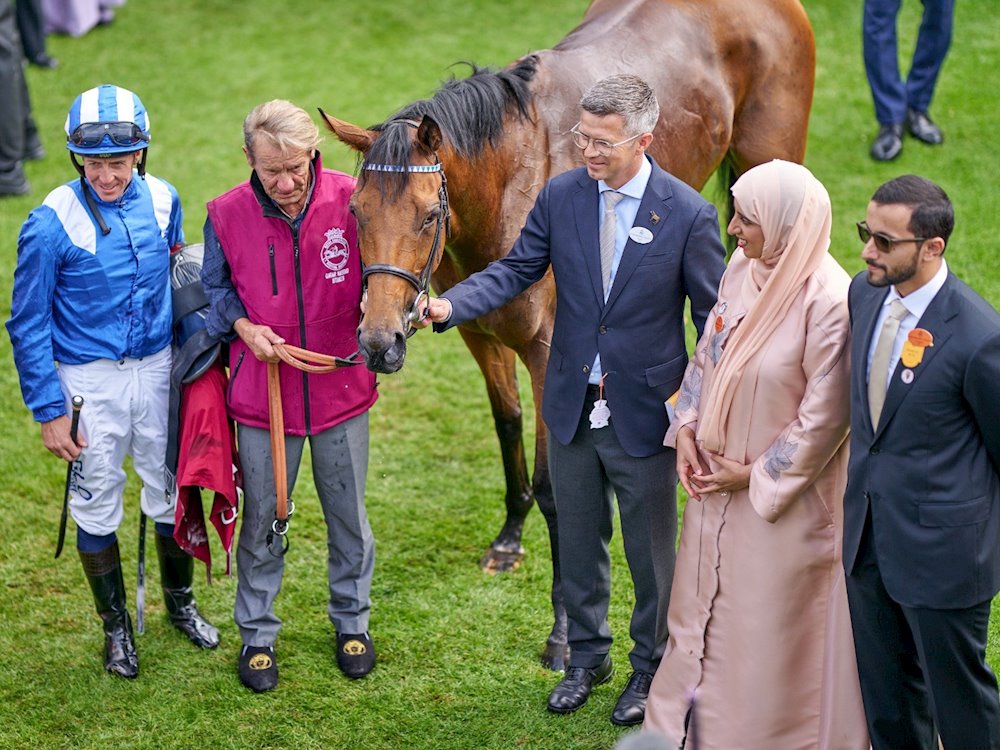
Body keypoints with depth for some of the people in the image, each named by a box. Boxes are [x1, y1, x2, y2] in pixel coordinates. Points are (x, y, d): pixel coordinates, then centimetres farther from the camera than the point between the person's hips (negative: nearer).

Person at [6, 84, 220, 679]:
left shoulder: (162, 200, -7)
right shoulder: (54, 223, -20)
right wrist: (49, 410, -11)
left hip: (157, 368, 3)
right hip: (89, 381, -3)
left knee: (173, 490, 16)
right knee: (97, 505, 11)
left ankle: (181, 602, 40)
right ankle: (116, 624, 31)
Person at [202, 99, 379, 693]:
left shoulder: (352, 200, -12)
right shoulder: (227, 214, -10)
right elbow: (215, 289, 6)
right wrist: (243, 326, -14)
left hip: (341, 389, 0)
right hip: (263, 392, 0)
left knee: (349, 516, 16)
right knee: (262, 519, 12)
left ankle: (353, 621, 37)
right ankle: (258, 633, 30)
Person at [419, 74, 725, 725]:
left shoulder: (689, 214, -15)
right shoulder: (561, 196, -6)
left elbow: (715, 316, -8)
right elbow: (516, 270, -2)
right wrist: (451, 305, -19)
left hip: (646, 414, -3)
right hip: (573, 407, 3)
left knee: (651, 554, 13)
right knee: (579, 545, 19)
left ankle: (650, 666, 35)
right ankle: (587, 656, 40)